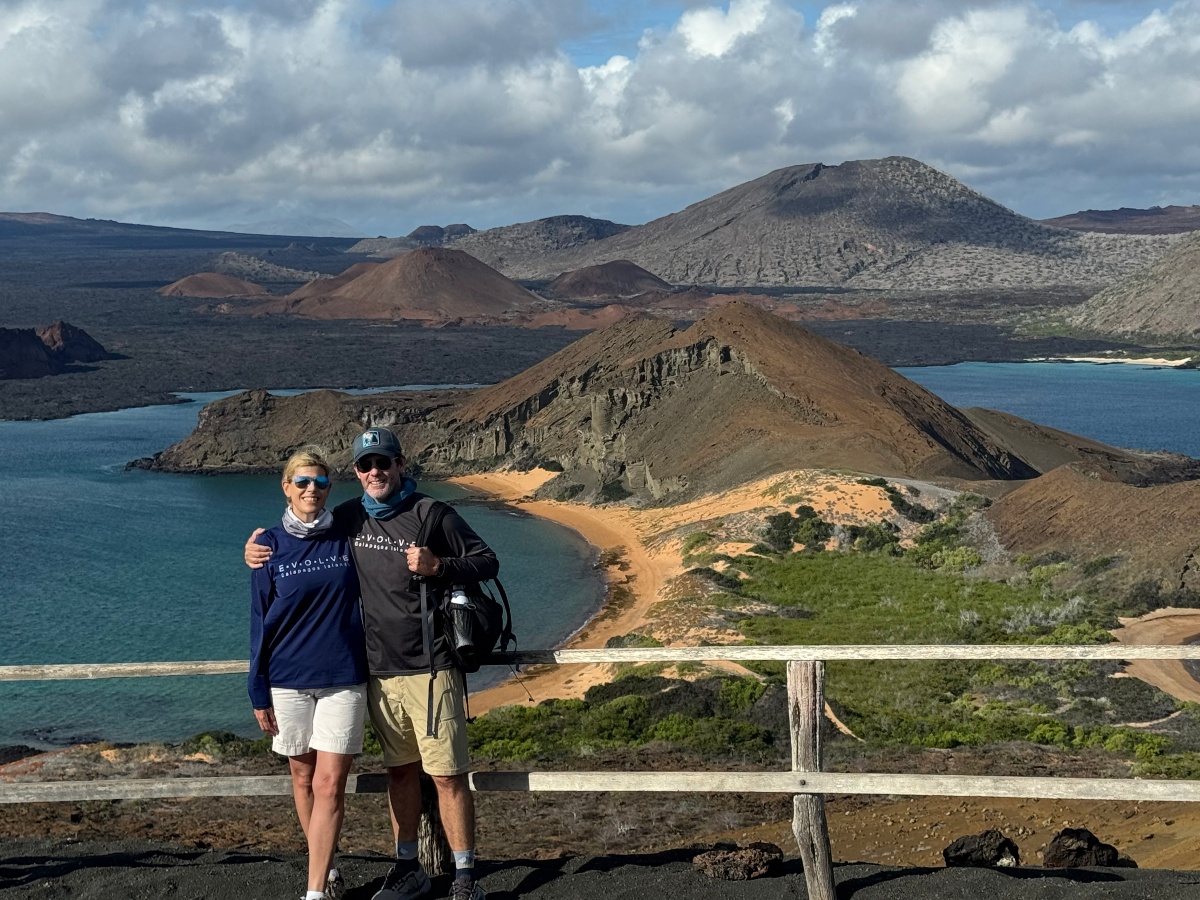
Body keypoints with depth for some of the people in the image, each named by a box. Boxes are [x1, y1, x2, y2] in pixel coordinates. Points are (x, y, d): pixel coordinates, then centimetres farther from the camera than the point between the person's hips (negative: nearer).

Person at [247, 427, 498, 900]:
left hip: (429, 668, -4)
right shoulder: (347, 518, 7)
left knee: (447, 773, -3)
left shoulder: (430, 514, -6)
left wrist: (438, 567, -19)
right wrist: (260, 549, 5)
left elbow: (487, 562, -3)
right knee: (400, 771, 14)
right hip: (379, 670, 5)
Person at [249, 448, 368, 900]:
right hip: (288, 680, 1)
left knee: (329, 784, -7)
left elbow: (365, 599, 13)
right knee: (303, 777, 11)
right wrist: (259, 692, 1)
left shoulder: (346, 539, 1)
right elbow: (261, 624, 3)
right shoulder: (269, 546, 1)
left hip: (343, 678, -1)